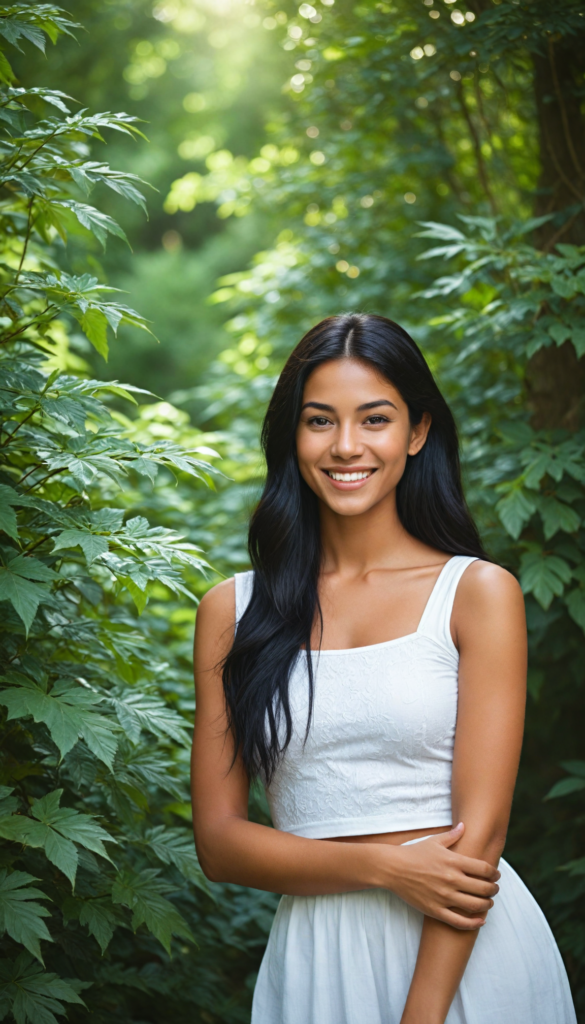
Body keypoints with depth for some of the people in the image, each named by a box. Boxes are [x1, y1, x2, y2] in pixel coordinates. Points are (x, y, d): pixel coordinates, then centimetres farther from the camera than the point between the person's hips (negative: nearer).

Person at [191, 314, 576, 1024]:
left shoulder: (479, 592, -4)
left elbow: (480, 829, -9)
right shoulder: (231, 610, 2)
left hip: (465, 950, -1)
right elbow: (218, 840, 0)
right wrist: (383, 865, -14)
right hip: (314, 958, 2)